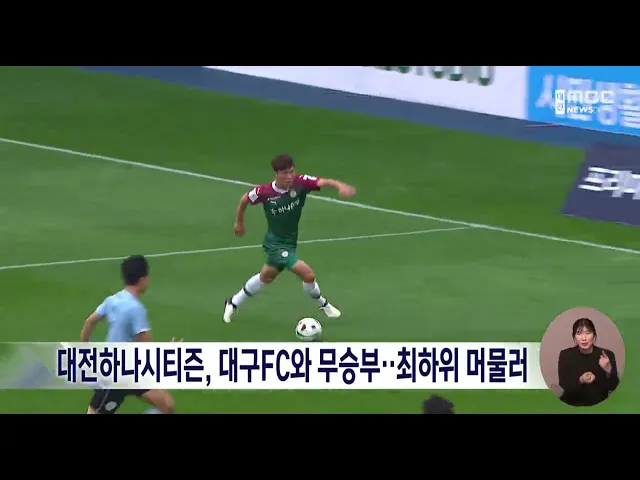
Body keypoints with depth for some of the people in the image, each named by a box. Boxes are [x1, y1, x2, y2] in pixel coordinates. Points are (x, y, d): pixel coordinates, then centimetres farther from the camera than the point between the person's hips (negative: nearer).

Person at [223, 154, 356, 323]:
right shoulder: (265, 192, -21)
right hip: (276, 244, -5)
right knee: (307, 274, -16)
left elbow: (323, 182, -35)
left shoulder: (300, 182, -18)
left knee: (266, 277, 26)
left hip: (289, 242, 5)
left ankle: (233, 303, 48)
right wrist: (239, 222, 13)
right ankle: (322, 304, 13)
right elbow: (245, 199, -1)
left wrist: (339, 186, -56)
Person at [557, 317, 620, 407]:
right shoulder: (565, 355, -2)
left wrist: (609, 370, -22)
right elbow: (564, 386, -7)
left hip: (599, 406, -1)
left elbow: (613, 387, -5)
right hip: (572, 405, 1)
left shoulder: (607, 355, -4)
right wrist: (580, 381, -24)